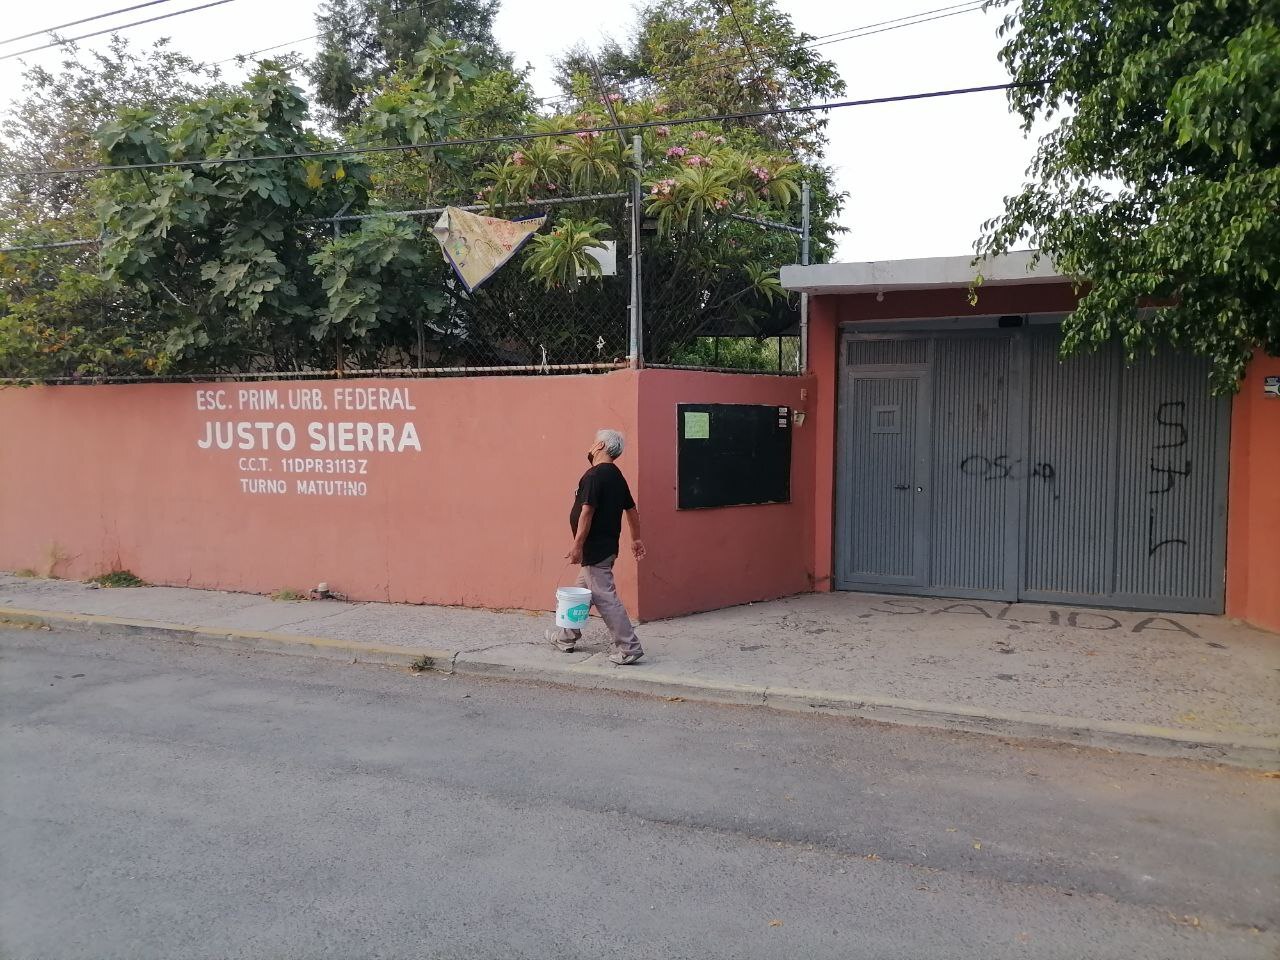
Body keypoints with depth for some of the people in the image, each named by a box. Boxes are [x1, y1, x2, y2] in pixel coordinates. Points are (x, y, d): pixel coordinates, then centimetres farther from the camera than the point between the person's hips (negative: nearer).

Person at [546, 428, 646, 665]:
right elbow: (632, 510, 17)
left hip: (594, 549, -10)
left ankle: (628, 648, -6)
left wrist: (577, 545, -21)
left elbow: (587, 512, -23)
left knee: (605, 598, -7)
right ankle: (566, 637, 35)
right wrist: (636, 539, 24)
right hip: (607, 546, 10)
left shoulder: (594, 475, -18)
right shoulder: (617, 476, 11)